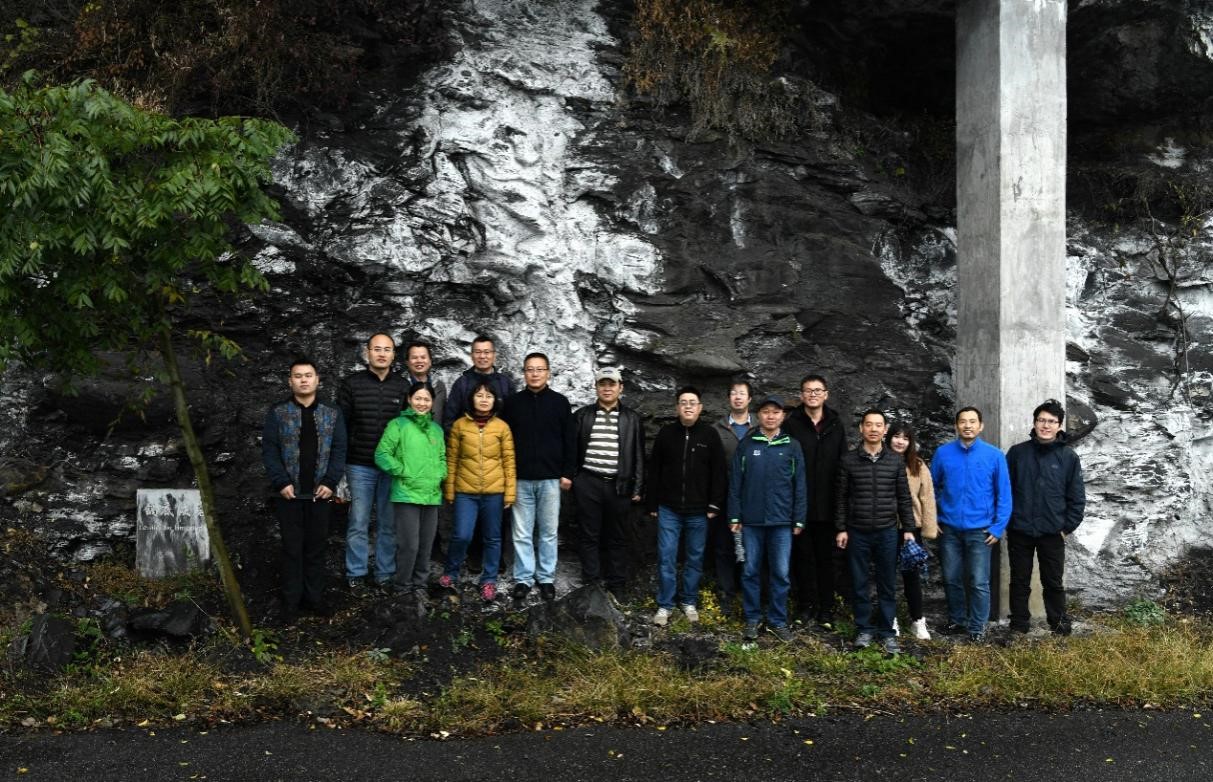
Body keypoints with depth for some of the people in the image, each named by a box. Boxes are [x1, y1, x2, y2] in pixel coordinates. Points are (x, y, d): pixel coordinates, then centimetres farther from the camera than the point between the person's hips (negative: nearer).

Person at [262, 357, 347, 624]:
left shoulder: (332, 414, 6)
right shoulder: (277, 414, 0)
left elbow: (339, 450, 3)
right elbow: (269, 451, -3)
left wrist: (330, 482, -8)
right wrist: (281, 482, -13)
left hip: (320, 493, 2)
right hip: (289, 494, -2)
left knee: (316, 547, 9)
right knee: (292, 548, 4)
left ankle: (314, 596, 19)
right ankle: (291, 600, 11)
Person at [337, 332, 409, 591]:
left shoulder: (403, 386, 5)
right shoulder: (352, 384, 1)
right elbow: (339, 424, 3)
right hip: (360, 467, -1)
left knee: (388, 523, 7)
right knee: (358, 523, 3)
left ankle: (385, 573, 17)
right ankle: (356, 574, 14)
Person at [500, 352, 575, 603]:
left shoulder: (560, 402, 3)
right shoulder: (512, 402, 5)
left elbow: (569, 440, 3)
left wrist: (568, 473, -2)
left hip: (550, 478, 0)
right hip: (520, 479, 1)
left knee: (549, 532, 6)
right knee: (522, 533, 5)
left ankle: (546, 578, 16)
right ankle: (522, 578, 13)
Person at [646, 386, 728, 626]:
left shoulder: (710, 435, 0)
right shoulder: (666, 433, 2)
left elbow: (718, 473, 0)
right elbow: (654, 471, 6)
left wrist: (715, 505, -5)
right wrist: (652, 504, 4)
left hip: (698, 511, 0)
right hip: (669, 509, 0)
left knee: (695, 558, 9)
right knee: (666, 557, 0)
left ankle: (689, 602, 23)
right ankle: (664, 605, 10)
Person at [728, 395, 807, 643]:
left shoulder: (792, 446, 4)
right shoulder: (746, 445, 3)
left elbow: (800, 486, 5)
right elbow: (735, 483, 4)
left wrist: (799, 519, 1)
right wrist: (734, 516, -1)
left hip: (782, 522, 0)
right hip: (751, 521, 0)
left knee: (780, 574, 4)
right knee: (751, 572, 6)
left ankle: (778, 621, 14)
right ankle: (752, 619, 17)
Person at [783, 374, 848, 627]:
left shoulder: (835, 425, 7)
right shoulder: (792, 424, -2)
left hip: (828, 505, 2)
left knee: (827, 558, 8)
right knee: (803, 556, 7)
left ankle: (826, 608, 16)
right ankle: (805, 604, 19)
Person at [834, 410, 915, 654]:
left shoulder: (896, 460, 3)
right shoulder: (848, 460, 1)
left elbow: (904, 498, 6)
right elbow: (842, 497, 3)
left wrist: (908, 529, 2)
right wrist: (841, 529, -1)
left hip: (887, 532, 1)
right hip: (857, 532, 0)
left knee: (887, 585, 6)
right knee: (859, 585, 6)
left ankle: (887, 632, 15)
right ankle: (864, 629, 17)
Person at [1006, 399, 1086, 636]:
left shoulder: (1069, 457, -1)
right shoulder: (1017, 452, 0)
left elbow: (1077, 497, 2)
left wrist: (1068, 527, -3)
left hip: (1052, 533, -1)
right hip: (1019, 531, 1)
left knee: (1053, 582, 9)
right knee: (1019, 581, 10)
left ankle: (1059, 623, 23)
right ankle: (1019, 624, 21)